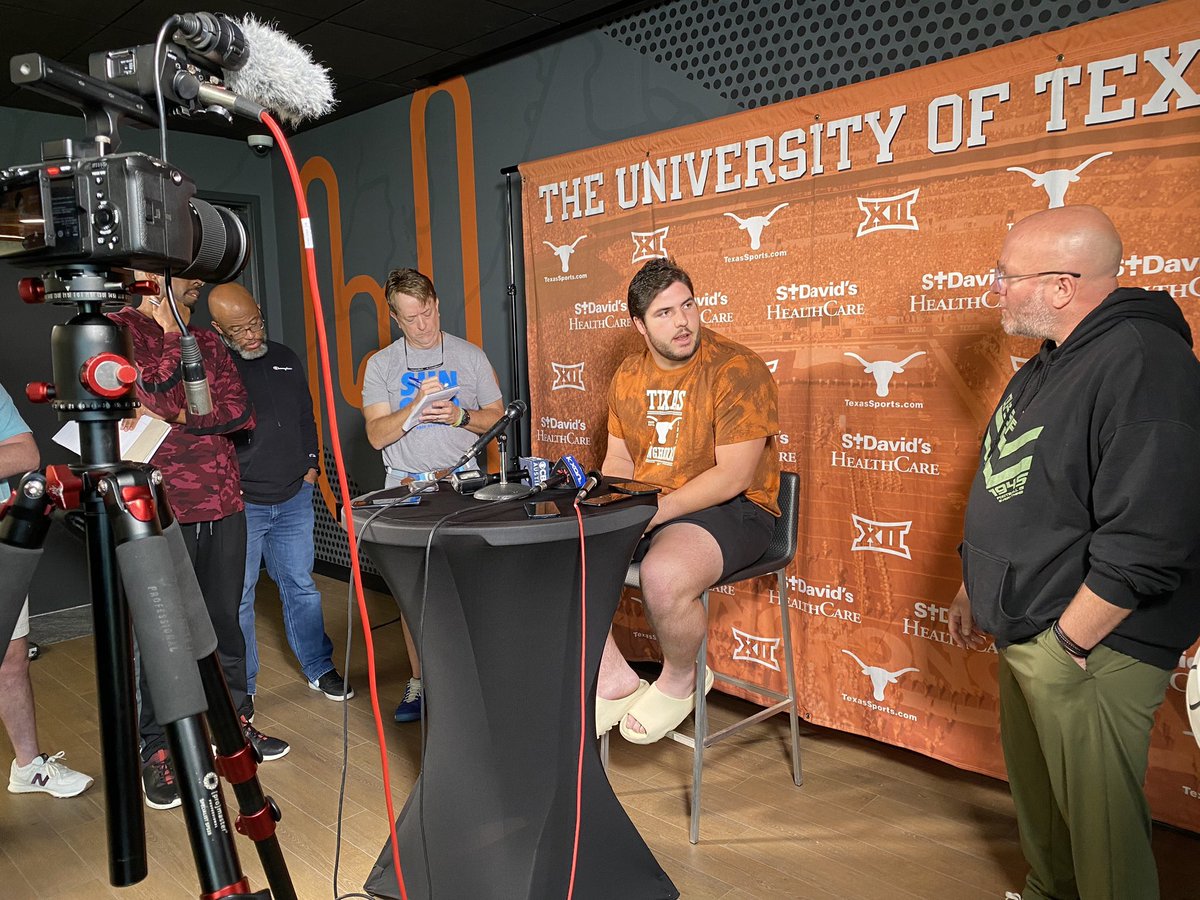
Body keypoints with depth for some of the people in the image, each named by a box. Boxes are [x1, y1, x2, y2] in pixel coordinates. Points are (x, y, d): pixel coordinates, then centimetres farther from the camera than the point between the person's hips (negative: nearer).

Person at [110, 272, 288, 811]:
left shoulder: (207, 340, 14)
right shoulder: (120, 329, -3)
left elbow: (240, 411, 2)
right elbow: (163, 396, -18)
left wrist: (178, 418, -11)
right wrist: (170, 330, -13)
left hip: (225, 508, 5)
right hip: (162, 512, -5)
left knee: (225, 622, 14)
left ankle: (234, 721, 30)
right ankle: (156, 751, 17)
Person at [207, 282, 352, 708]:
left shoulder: (285, 359, 10)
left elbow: (306, 417, 20)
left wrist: (311, 464, 12)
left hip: (294, 498, 5)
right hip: (238, 505, -4)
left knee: (301, 586, 14)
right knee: (237, 598, 5)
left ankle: (319, 669, 28)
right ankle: (241, 689, 20)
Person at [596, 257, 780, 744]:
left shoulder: (736, 370, -14)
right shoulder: (628, 375, 9)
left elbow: (735, 475, -20)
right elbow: (619, 459, 15)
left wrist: (654, 511, -24)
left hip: (729, 509, -7)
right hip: (644, 508, 7)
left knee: (663, 576, -37)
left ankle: (679, 681, 0)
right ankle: (615, 680, 7)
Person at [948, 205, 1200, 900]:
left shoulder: (1143, 364, -22)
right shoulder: (1048, 365, 10)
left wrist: (1069, 639, -20)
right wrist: (977, 590, 19)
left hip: (1089, 644, -9)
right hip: (1023, 631, 9)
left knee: (1097, 817, 7)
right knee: (1036, 792, 24)